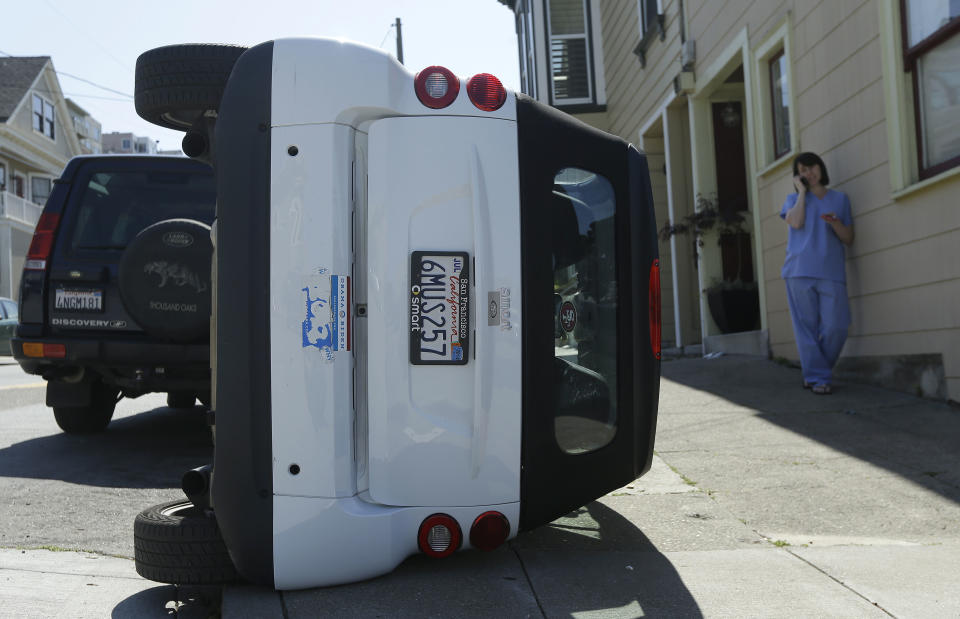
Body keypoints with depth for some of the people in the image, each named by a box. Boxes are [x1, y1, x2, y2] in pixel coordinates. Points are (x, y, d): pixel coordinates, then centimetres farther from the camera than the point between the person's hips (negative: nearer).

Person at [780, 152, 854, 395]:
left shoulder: (840, 199, 18)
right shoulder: (794, 199, 16)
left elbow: (848, 238, 15)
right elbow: (796, 222, -7)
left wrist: (836, 223, -5)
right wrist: (802, 192, 5)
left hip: (831, 272, 1)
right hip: (800, 271, -1)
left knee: (836, 327, -7)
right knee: (807, 327, -3)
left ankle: (814, 372, 13)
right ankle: (818, 377, 4)